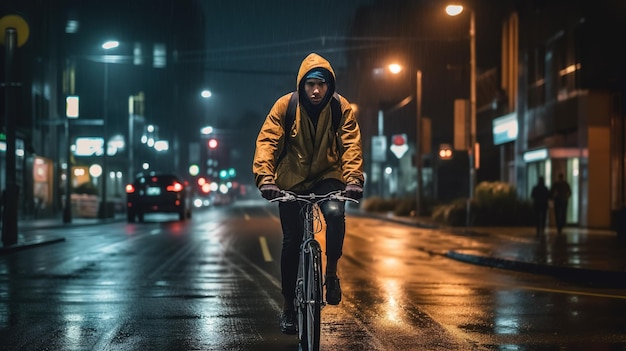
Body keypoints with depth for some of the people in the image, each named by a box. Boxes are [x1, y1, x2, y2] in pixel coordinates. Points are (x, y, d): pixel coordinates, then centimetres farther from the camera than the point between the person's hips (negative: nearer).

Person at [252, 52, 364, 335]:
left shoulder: (341, 108, -12)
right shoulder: (285, 106, -14)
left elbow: (351, 144, -19)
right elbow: (267, 141, -21)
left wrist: (353, 179, -34)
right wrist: (266, 178, -35)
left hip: (326, 176, 0)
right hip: (291, 179, 0)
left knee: (335, 213, -31)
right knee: (292, 242, 2)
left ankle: (331, 272, -9)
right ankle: (288, 304, 18)